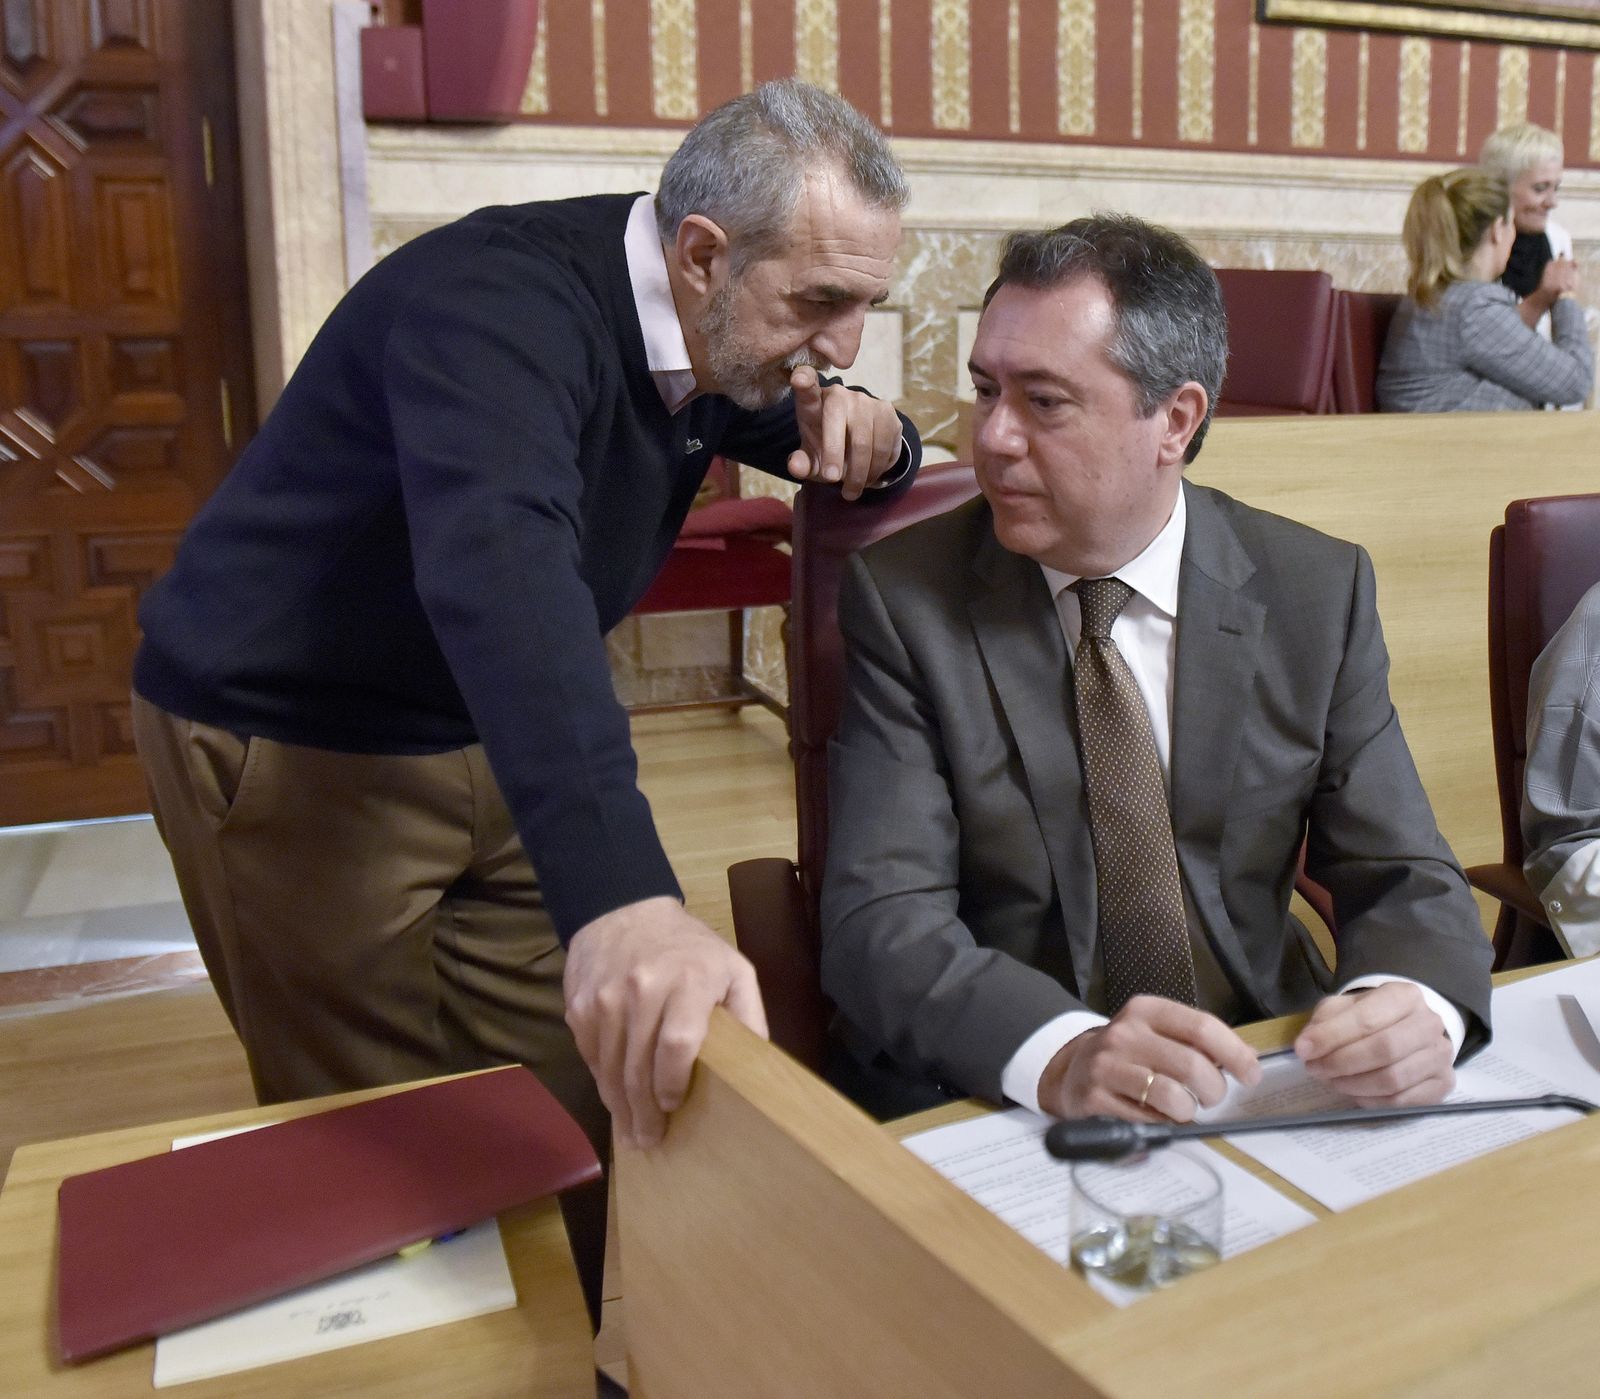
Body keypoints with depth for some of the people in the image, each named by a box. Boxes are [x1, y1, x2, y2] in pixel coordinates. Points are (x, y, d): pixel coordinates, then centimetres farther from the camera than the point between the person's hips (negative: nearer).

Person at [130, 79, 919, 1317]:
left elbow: (825, 443, 14)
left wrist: (867, 436, -13)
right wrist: (622, 896, -59)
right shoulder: (498, 301, -28)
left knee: (581, 1107, 9)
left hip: (496, 741, 7)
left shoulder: (721, 338, -3)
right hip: (289, 744, -7)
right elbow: (497, 565, -46)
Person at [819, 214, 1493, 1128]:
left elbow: (1405, 879, 1)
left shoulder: (1318, 592, 0)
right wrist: (1060, 1054, -34)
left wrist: (1414, 1005, -23)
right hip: (990, 1101, 0)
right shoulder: (904, 599, -8)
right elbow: (883, 920, -16)